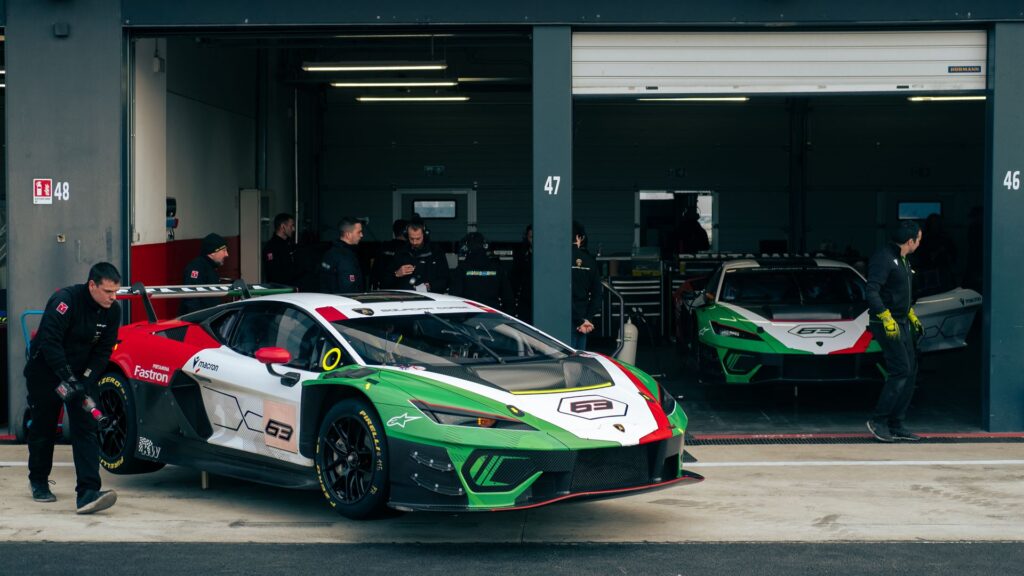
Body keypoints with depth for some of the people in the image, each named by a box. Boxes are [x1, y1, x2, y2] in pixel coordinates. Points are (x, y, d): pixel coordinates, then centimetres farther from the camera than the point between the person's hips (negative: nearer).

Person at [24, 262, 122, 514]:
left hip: (82, 374, 4)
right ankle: (38, 482, 34)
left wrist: (86, 380, -15)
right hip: (46, 371, -4)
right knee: (43, 429, 10)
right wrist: (68, 378, -33)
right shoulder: (65, 300, -26)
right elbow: (49, 342, -29)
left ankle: (88, 493, -20)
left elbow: (103, 350, -3)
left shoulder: (112, 310, -9)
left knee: (87, 429, -11)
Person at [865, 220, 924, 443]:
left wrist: (911, 316, 29)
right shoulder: (883, 258, -16)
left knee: (910, 371, 8)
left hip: (902, 324, 10)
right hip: (886, 324, -10)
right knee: (900, 371, -14)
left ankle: (896, 425, 13)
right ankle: (878, 420, -6)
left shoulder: (902, 260, 16)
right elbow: (871, 291, -24)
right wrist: (886, 318, -29)